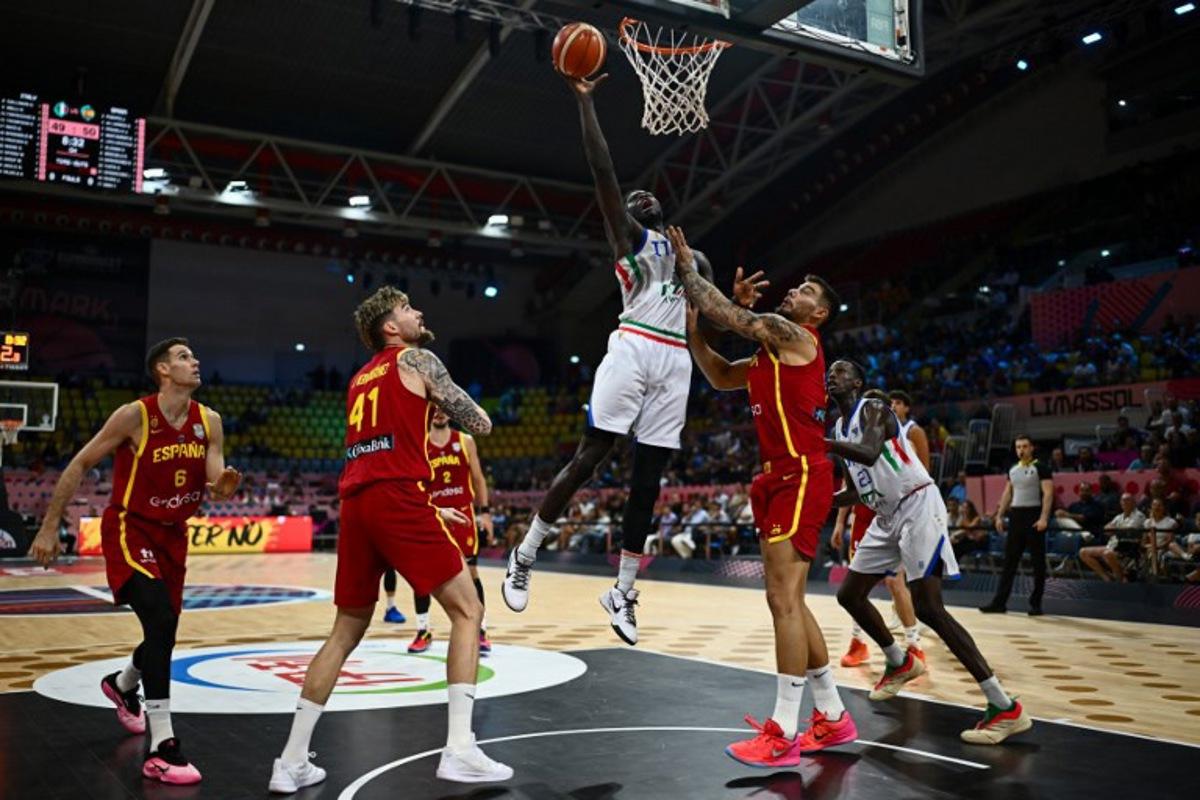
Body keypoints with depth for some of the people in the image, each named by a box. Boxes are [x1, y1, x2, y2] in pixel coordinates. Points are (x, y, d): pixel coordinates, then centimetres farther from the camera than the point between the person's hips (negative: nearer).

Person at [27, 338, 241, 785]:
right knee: (161, 620, -24)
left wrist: (223, 486, -30)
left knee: (164, 629, 18)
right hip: (128, 529, -6)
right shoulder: (135, 416, -18)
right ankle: (161, 750, -21)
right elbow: (80, 465, -10)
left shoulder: (208, 422, -4)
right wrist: (50, 527, -10)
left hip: (171, 534, 6)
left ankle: (123, 685, 53)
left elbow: (214, 486, -5)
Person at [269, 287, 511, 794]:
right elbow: (480, 424, 3)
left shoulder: (361, 379, 27)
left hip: (355, 501, 7)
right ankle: (459, 751, -6)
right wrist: (443, 403, 25)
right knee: (466, 611, 2)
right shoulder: (415, 358, 5)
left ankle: (291, 763, 17)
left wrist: (430, 509, 37)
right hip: (397, 498, -7)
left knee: (346, 632, 17)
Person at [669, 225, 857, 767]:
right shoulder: (770, 353, 21)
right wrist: (688, 323, 14)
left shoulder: (790, 334, -6)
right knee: (788, 601, 12)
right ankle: (833, 718, 21)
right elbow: (718, 377, 25)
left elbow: (725, 313, -10)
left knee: (784, 599, -11)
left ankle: (782, 735, -6)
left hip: (801, 477, -10)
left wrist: (686, 267, 2)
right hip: (781, 478, 10)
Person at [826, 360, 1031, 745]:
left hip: (917, 506, -9)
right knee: (849, 594, 12)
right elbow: (854, 492, 20)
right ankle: (900, 663, 35)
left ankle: (1006, 707, -16)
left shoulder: (873, 409, -11)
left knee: (927, 607, -18)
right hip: (887, 516, 9)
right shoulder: (840, 428, 15)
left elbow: (870, 452, -34)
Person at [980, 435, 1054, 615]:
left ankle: (1036, 604, 9)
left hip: (1033, 516, -6)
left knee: (1038, 562, 2)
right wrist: (999, 516, 12)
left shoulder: (1040, 468, -5)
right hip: (1016, 516, 6)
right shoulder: (1013, 469, 13)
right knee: (1009, 560, 5)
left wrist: (1044, 518, -22)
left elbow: (1048, 494, -12)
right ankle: (1000, 602, 7)